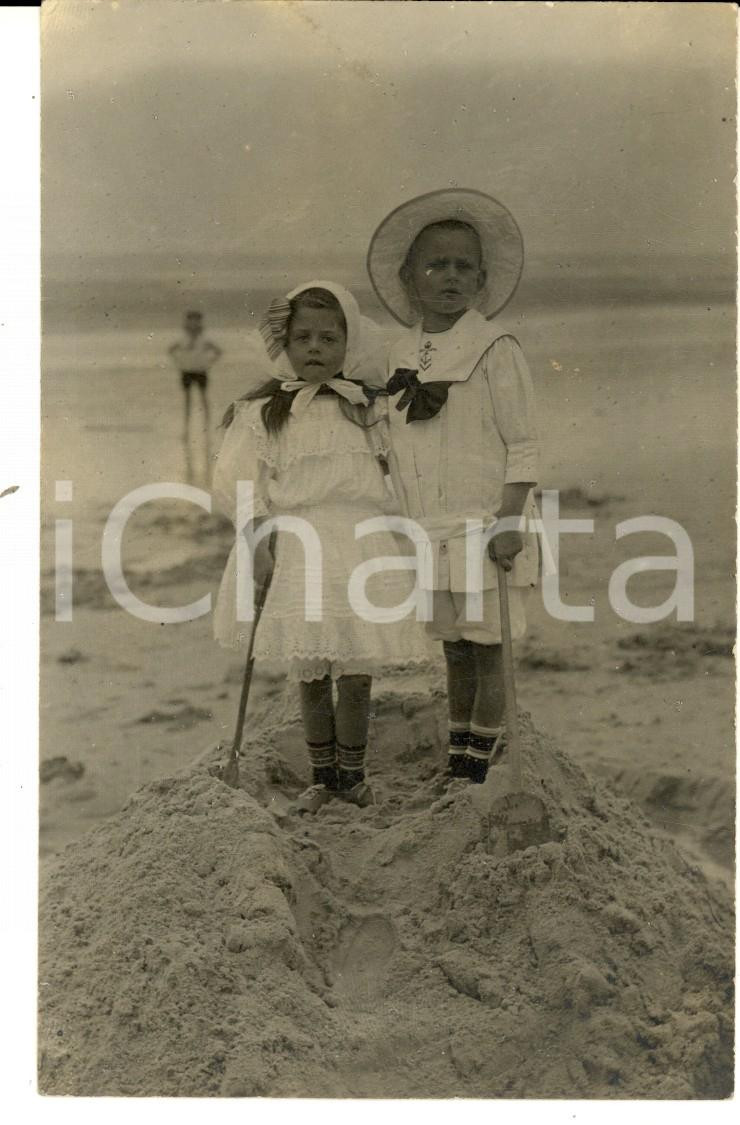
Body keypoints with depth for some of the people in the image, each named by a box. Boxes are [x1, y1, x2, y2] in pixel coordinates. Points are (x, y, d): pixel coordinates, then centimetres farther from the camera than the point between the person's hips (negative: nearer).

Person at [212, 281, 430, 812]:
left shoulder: (367, 407, 15)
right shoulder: (262, 410, 5)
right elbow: (236, 480, -3)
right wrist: (257, 535, -11)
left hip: (362, 548, 2)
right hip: (296, 549, -1)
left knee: (356, 673, 3)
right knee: (311, 673, 6)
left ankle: (353, 773, 23)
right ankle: (323, 775, 24)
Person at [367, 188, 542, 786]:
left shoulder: (494, 349, -8)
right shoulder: (401, 354, 8)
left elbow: (522, 446, -9)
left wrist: (508, 524, -16)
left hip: (483, 527, -5)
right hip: (427, 530, 5)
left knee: (486, 647, 3)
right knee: (453, 647, 16)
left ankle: (482, 753, 19)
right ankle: (457, 751, 29)